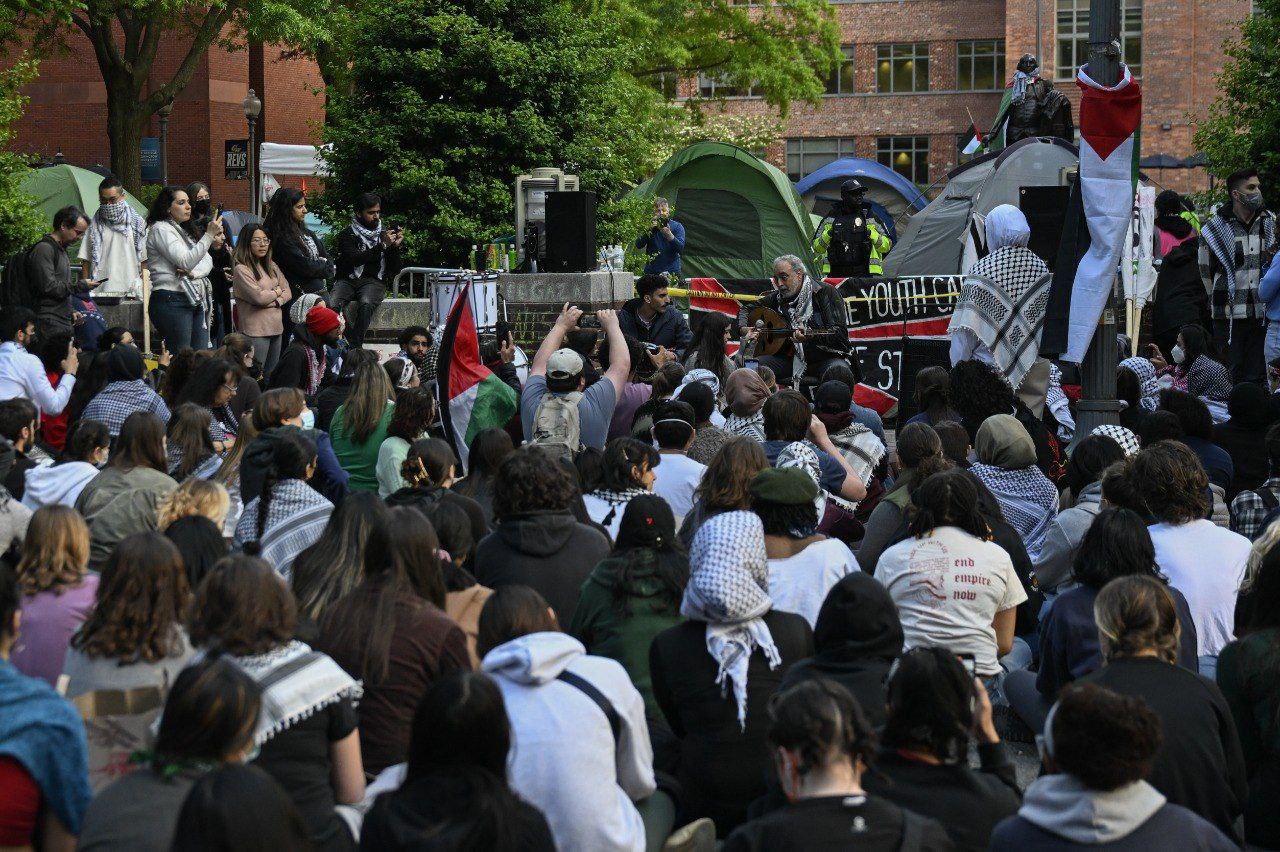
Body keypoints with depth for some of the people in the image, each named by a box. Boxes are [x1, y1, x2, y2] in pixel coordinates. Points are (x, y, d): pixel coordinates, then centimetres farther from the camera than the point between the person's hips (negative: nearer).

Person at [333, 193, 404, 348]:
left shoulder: (385, 233, 13)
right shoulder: (347, 234, 5)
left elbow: (396, 269, 10)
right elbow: (354, 259, -14)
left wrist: (395, 246, -7)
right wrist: (382, 246, -16)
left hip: (373, 281, 0)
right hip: (347, 280, 0)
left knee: (366, 304, -34)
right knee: (332, 305, -31)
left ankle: (355, 347, -36)